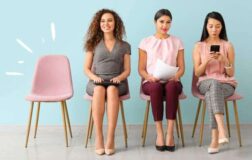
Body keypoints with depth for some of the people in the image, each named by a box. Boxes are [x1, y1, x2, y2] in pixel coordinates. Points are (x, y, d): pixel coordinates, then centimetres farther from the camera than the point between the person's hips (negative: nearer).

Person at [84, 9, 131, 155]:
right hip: (96, 81, 0)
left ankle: (111, 138, -40)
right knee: (99, 90, -38)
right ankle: (99, 136, -36)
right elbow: (86, 69, 11)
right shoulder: (93, 44, 15)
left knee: (111, 90, -38)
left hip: (116, 82, 0)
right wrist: (94, 77, -11)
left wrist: (119, 78, -13)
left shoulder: (124, 46, 15)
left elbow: (127, 70, 9)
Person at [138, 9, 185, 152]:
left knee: (172, 86, -37)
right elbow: (141, 69, 6)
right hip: (151, 82, -1)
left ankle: (170, 133, -36)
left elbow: (181, 67, 9)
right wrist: (149, 77, -16)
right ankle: (159, 133, -33)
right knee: (156, 87, -38)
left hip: (171, 82, 1)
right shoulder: (146, 42, 9)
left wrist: (176, 76, -14)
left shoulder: (177, 42, 13)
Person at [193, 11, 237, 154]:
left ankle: (215, 138, -40)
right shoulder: (199, 46, 6)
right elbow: (197, 73, 1)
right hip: (206, 83, 0)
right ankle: (221, 131, -52)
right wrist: (207, 60, -16)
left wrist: (225, 60, -17)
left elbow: (231, 74, 2)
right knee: (214, 83, -39)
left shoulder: (228, 46, 5)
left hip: (226, 84, 0)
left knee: (211, 94, -37)